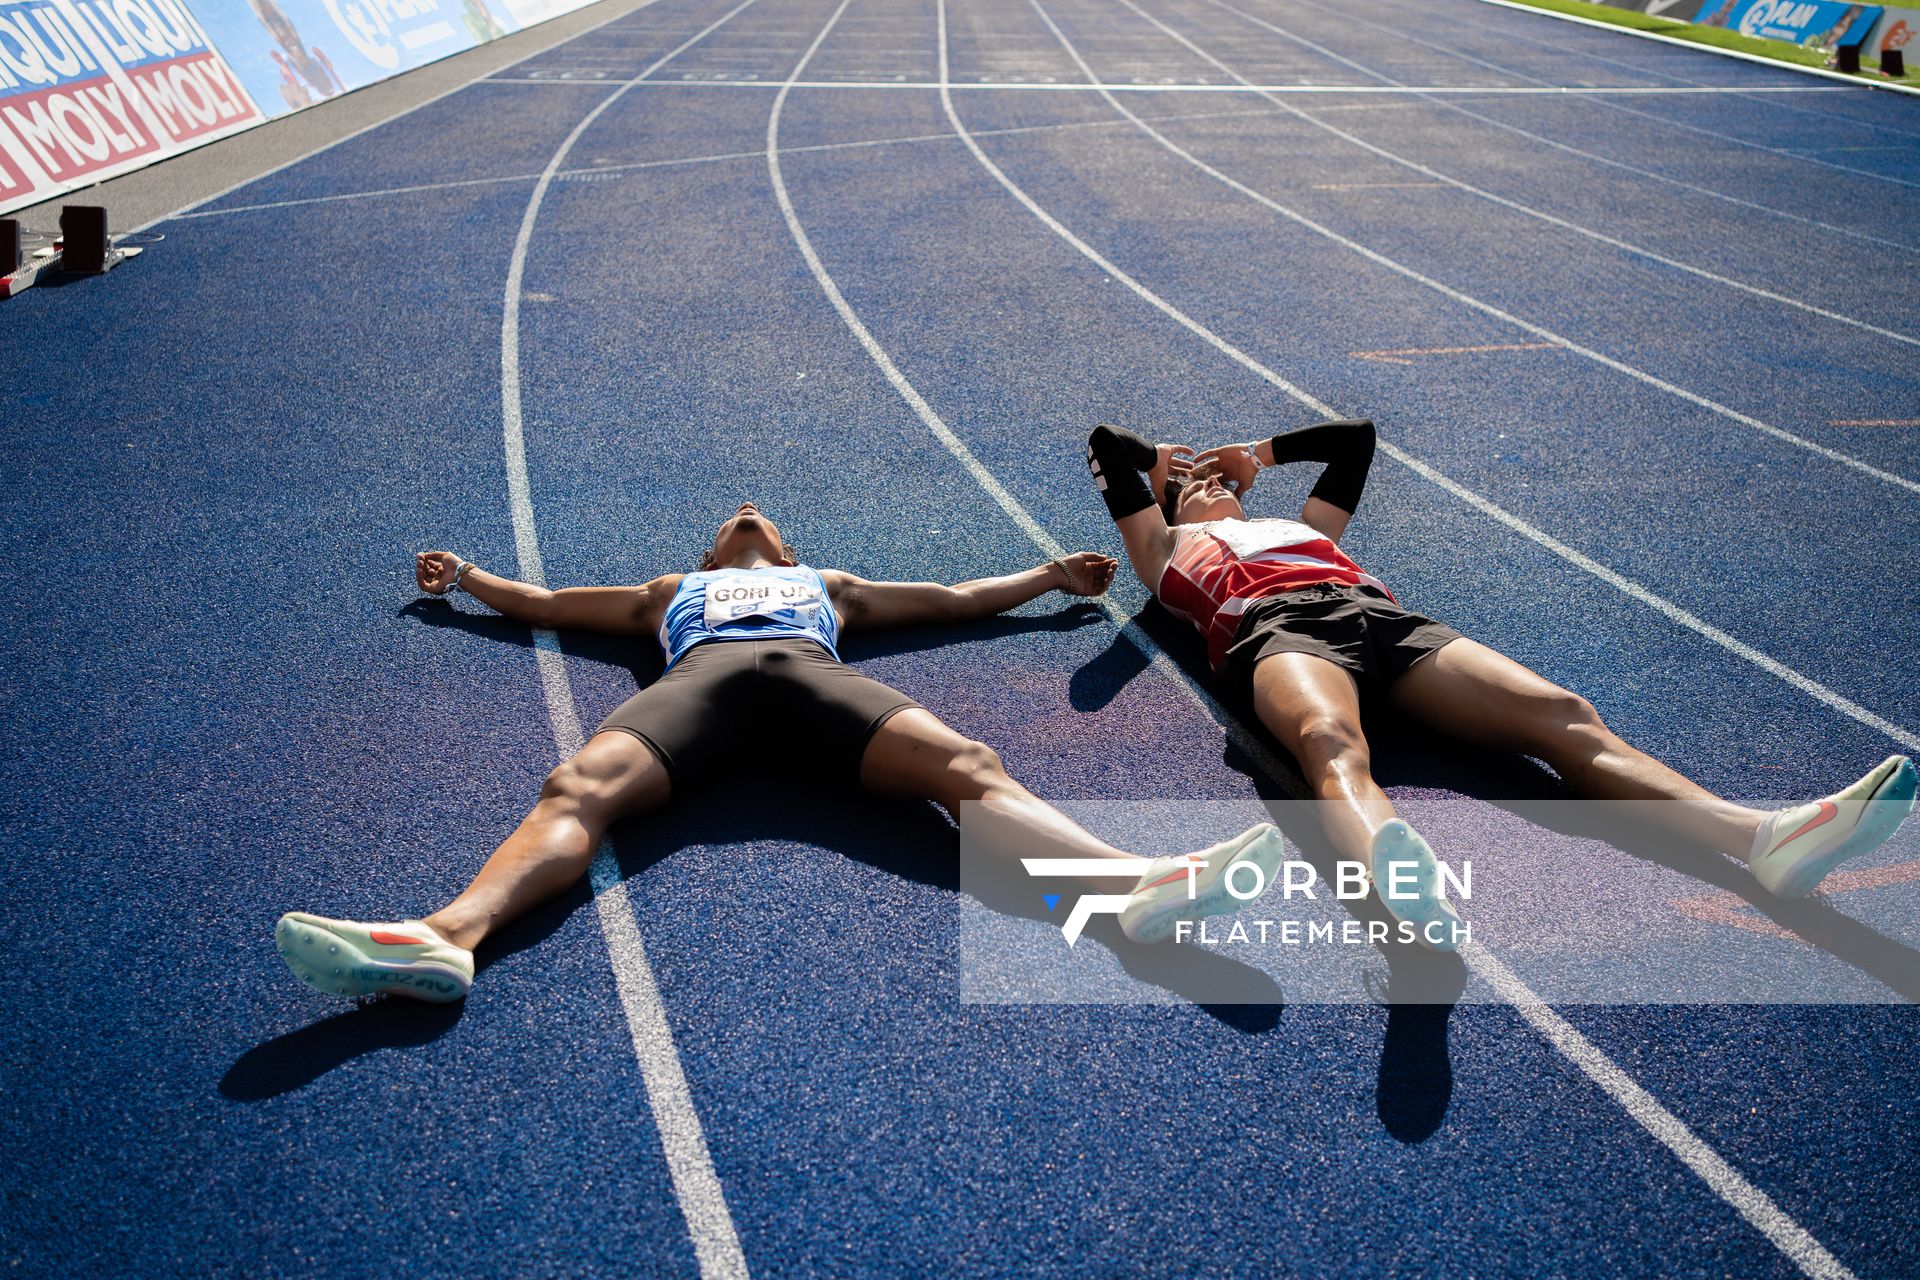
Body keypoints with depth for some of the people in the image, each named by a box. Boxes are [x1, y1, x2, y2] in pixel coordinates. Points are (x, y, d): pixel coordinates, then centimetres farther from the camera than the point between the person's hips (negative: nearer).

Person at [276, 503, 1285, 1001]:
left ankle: (1143, 884, -53)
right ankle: (447, 935, -57)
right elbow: (546, 603, 52)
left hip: (815, 675, 0)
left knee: (968, 768, -31)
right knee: (578, 787, -33)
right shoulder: (671, 591, 44)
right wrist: (467, 579, 59)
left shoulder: (828, 584, 43)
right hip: (699, 679, 1)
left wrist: (1049, 575, 49)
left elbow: (953, 597, 47)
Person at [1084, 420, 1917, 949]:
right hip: (1279, 627, -5)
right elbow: (1108, 445, 33)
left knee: (1564, 716, -21)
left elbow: (1355, 434, 54)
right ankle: (1415, 904, -74)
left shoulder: (1301, 529, 45)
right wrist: (1166, 464, 51)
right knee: (1331, 742, -43)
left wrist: (1257, 452, 57)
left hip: (1384, 617, 6)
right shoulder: (1171, 549, 34)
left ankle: (1763, 839, -41)